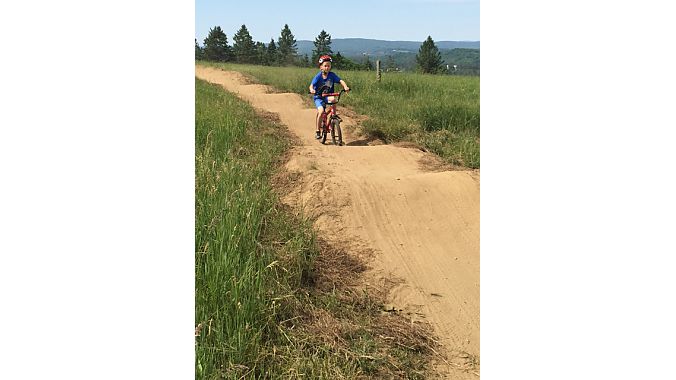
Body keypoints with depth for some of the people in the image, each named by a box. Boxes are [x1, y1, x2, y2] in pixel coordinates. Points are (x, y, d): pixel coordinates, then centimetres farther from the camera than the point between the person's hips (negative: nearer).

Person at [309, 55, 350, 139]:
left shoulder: (332, 75, -6)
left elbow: (341, 81, -15)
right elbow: (312, 85, -22)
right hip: (318, 97, -2)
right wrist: (311, 90, -45)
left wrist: (345, 86, -36)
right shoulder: (318, 76, -13)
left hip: (328, 96, 2)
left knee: (332, 99, -33)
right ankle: (318, 132, -10)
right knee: (321, 111, -25)